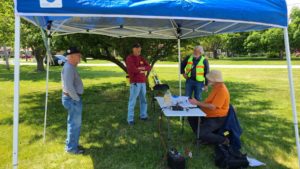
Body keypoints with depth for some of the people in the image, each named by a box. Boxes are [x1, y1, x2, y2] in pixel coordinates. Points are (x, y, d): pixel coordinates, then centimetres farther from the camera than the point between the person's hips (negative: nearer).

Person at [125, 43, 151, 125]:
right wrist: (141, 70, -4)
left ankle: (143, 115, 27)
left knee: (143, 100, 14)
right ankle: (130, 119, 2)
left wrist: (142, 68, -11)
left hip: (143, 82, 7)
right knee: (132, 101, -4)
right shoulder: (129, 58, -6)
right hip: (135, 83, -7)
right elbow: (133, 70, -19)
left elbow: (149, 67, 7)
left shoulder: (141, 58, 16)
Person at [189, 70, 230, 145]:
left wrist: (198, 103, -24)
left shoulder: (222, 90, -23)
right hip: (210, 115, 10)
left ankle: (223, 140, 0)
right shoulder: (216, 87, 8)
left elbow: (213, 107, -28)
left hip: (217, 119, -10)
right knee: (191, 117, 10)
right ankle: (203, 136, 14)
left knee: (201, 134, -21)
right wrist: (197, 102, 4)